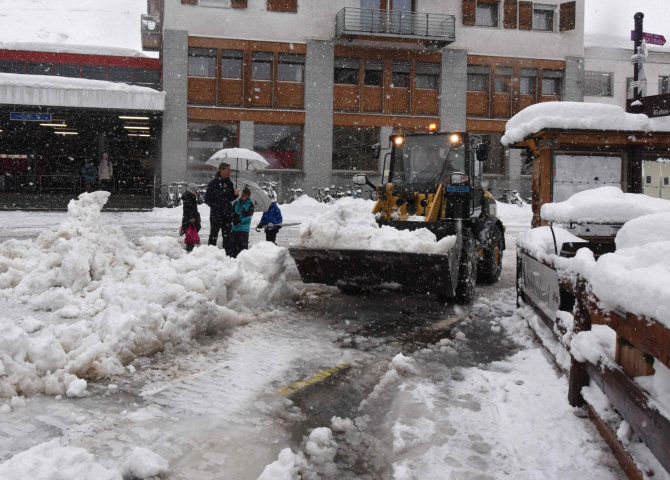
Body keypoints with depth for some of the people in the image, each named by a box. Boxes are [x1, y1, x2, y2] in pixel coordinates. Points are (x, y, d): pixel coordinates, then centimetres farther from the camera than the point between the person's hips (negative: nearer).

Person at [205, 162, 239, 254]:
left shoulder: (229, 183, 9)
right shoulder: (213, 183, -8)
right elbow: (207, 199, -7)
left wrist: (235, 194, -3)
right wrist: (216, 206, -13)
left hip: (227, 215, 5)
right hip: (216, 215, -5)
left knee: (227, 236, 9)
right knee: (213, 236, 2)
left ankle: (228, 254, 15)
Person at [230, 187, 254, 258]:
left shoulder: (250, 204, -1)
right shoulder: (236, 202, 12)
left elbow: (248, 216, -8)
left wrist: (240, 220, -20)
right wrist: (234, 216, -10)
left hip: (244, 228, -5)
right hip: (235, 228, 5)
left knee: (243, 245, -8)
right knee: (233, 243, 10)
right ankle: (232, 257, 20)